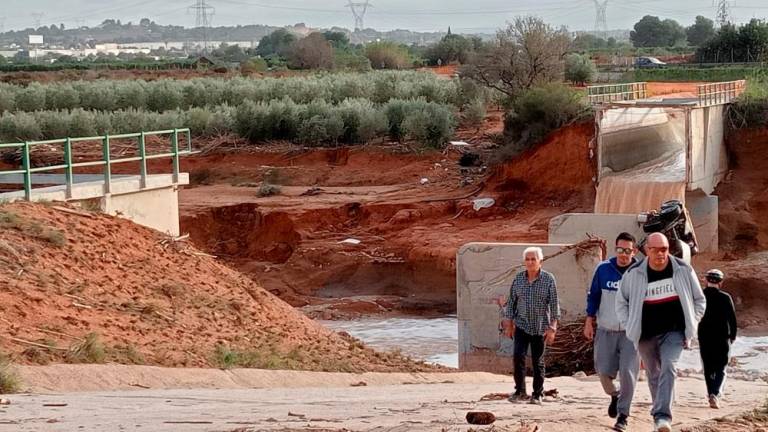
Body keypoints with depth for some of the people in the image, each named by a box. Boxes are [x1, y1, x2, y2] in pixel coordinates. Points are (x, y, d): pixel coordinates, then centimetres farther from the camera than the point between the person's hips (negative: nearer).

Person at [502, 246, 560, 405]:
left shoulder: (548, 279, -6)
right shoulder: (518, 278, 2)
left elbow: (554, 304, -6)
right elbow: (511, 301, 9)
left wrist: (552, 328, -10)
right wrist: (508, 324, 7)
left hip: (540, 327, -2)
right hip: (521, 325, 2)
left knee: (538, 361, 4)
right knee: (518, 356, -12)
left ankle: (537, 394, 15)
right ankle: (520, 391, -1)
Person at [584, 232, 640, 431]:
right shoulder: (603, 269, -1)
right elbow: (593, 295, 8)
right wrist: (589, 321, 3)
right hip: (605, 331, 2)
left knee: (628, 372, -12)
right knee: (604, 371, 2)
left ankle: (623, 414, -2)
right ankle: (614, 395, 35)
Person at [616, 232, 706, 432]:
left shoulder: (684, 270, -3)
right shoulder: (634, 274, -5)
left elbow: (699, 301, 9)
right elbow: (621, 301, 10)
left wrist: (690, 327, 1)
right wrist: (630, 328, 1)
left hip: (674, 332, -2)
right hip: (646, 335, 2)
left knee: (668, 367, -22)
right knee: (653, 376, 11)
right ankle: (659, 413, 31)